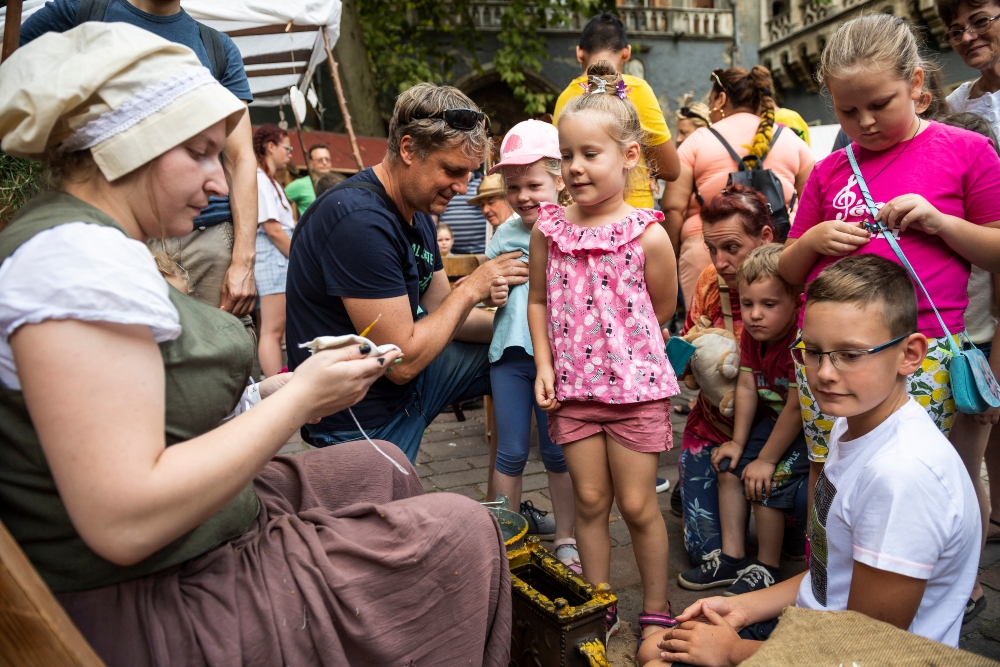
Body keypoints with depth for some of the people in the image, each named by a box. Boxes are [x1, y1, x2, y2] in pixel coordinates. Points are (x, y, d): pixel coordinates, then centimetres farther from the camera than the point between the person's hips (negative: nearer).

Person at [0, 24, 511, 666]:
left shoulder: (92, 242, 9)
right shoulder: (79, 257, -24)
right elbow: (124, 522, -29)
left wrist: (273, 393, -1)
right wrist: (298, 399, -21)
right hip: (157, 615, -10)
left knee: (382, 467, 21)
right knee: (462, 533, -4)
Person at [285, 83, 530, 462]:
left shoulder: (418, 214, 4)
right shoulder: (360, 220, -29)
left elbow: (441, 313, 7)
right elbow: (403, 360, -27)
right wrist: (472, 288, -17)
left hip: (404, 375, 9)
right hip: (364, 420, -9)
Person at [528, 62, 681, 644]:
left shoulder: (648, 234, -11)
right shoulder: (548, 229, 0)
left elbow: (662, 311, 1)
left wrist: (618, 350, 4)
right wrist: (546, 363, 0)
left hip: (635, 383, -3)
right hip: (573, 386, 3)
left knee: (638, 506, 6)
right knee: (590, 501, 13)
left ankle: (657, 612, 28)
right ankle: (601, 611, 30)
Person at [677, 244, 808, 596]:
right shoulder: (751, 334, -5)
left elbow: (797, 409, -28)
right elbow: (747, 388, -3)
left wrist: (767, 460, -21)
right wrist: (738, 442, -6)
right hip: (773, 420, 9)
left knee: (767, 481, -20)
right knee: (729, 465, 3)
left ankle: (767, 569, 2)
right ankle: (732, 557, 13)